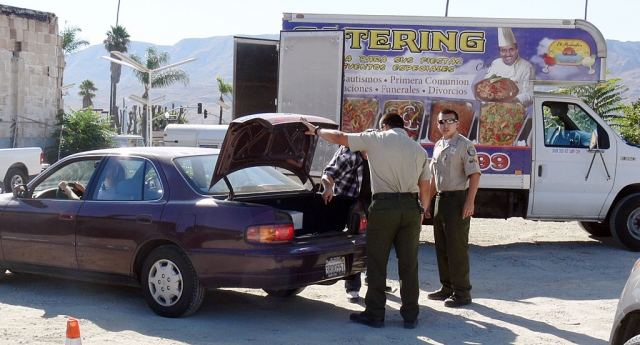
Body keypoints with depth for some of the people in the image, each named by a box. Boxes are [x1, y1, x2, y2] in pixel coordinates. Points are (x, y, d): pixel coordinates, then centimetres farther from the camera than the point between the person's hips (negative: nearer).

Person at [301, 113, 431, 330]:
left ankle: (375, 314, 8)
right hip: (411, 206, 4)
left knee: (377, 262, 4)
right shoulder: (418, 149, 15)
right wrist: (423, 211, 23)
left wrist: (316, 130, 20)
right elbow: (424, 188, 13)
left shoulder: (376, 139, 3)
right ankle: (410, 316, 12)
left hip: (384, 205, -4)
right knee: (409, 264, 8)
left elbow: (339, 137, 5)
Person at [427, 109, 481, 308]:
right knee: (442, 247, 12)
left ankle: (462, 292, 1)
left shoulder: (464, 145, -9)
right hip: (440, 199, 8)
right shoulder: (438, 146, 15)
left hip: (457, 199, -8)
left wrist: (470, 202, -23)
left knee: (457, 247, -6)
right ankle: (447, 288, 23)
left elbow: (474, 174, -15)